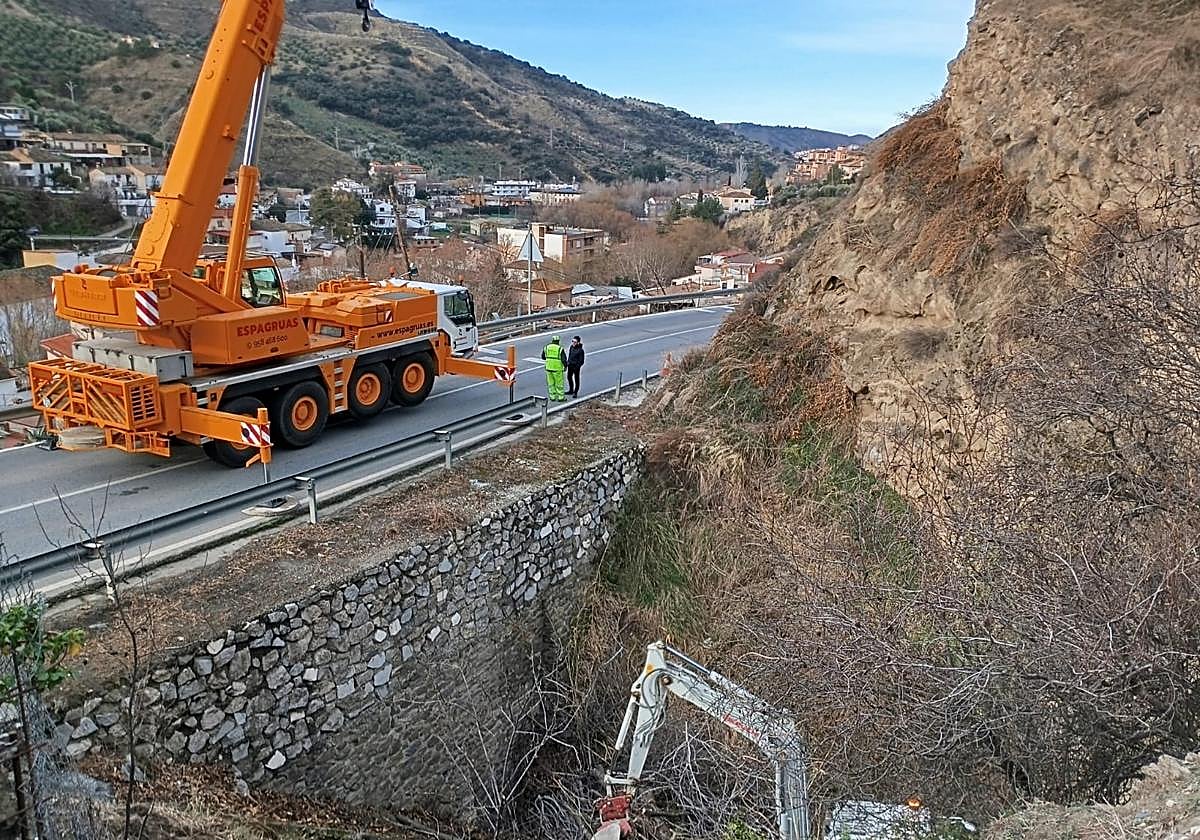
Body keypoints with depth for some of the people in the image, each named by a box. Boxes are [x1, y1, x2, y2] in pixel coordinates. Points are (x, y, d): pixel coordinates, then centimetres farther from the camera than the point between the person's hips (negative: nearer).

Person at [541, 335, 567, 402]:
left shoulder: (546, 347, 2)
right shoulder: (560, 349, -12)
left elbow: (543, 357, 12)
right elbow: (564, 359, -13)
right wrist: (565, 366, 4)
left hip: (548, 368, 4)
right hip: (557, 369, -4)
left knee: (550, 383, 14)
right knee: (559, 383, 7)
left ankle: (552, 397, 19)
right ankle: (560, 397, 14)